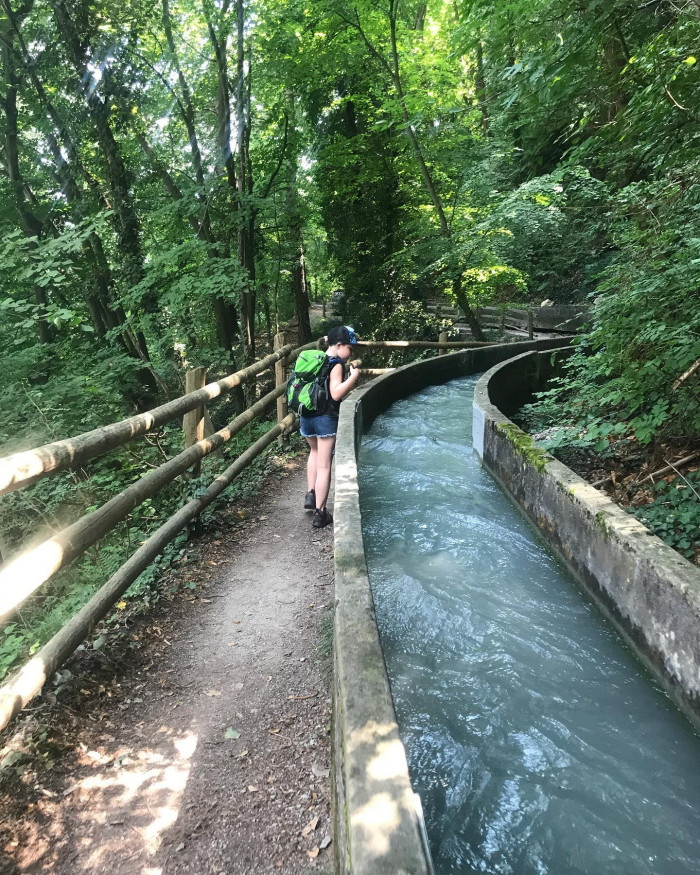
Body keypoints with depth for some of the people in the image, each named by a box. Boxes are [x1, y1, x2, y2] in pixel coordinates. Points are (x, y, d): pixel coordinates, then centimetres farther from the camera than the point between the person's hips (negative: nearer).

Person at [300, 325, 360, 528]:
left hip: (306, 417, 8)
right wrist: (354, 376, -16)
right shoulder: (337, 364, -12)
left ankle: (311, 494, 28)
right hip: (326, 419, -7)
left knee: (315, 452, 32)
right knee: (324, 466, 1)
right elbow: (336, 393, -23)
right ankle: (320, 513, 6)